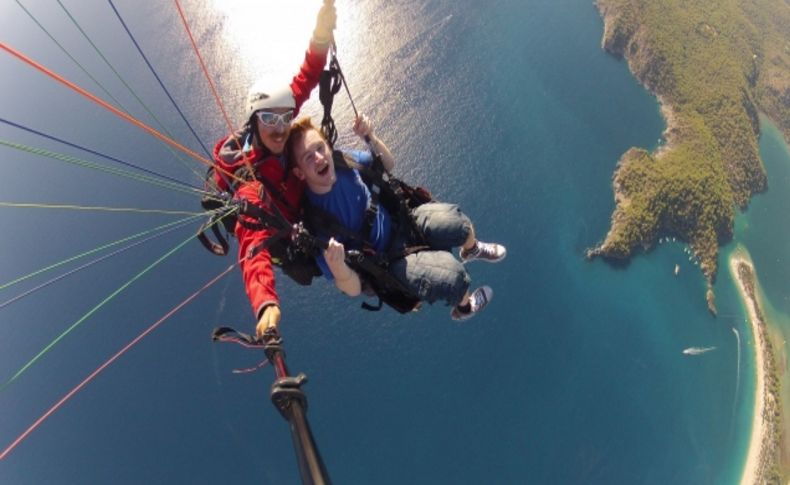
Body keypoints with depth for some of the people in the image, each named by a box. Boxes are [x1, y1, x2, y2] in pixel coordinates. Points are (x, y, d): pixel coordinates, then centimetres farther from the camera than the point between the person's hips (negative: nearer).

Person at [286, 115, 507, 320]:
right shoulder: (314, 222, -26)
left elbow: (389, 164, 8)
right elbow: (353, 288, -22)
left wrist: (371, 138, -13)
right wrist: (335, 266, -45)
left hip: (400, 223, 5)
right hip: (389, 261, -4)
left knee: (454, 221, -19)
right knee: (452, 276, -23)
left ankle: (472, 249, 19)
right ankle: (463, 305, 14)